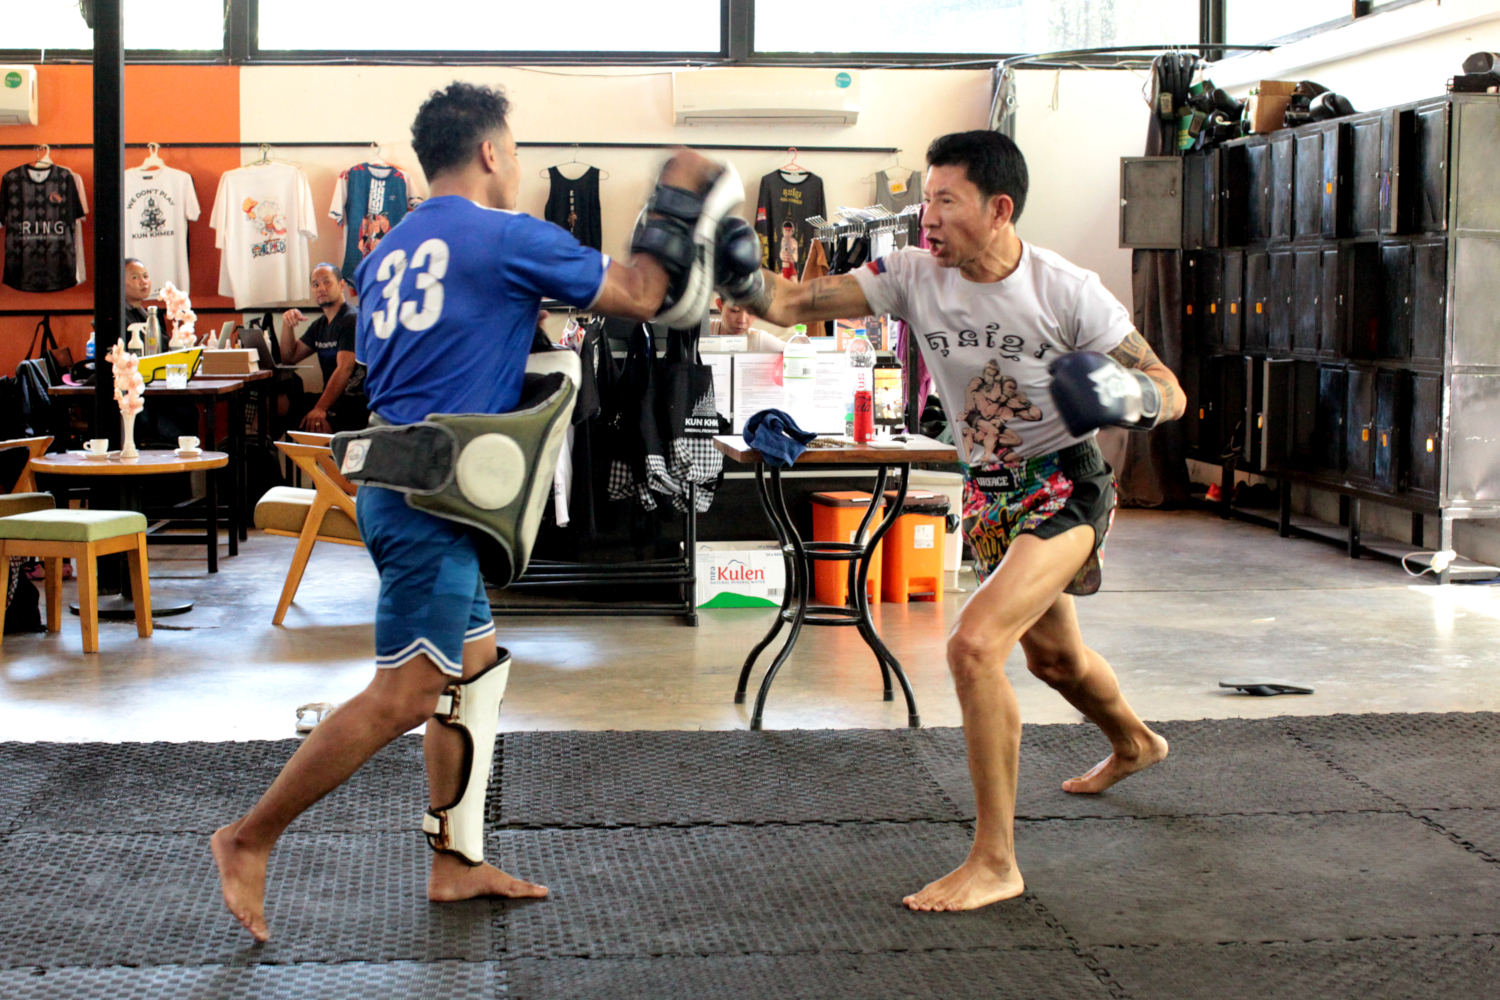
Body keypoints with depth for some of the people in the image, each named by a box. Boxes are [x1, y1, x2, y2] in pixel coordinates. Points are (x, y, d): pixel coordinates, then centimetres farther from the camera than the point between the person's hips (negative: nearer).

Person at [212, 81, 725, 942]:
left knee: (477, 669, 15)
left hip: (397, 477, 10)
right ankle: (251, 838, -4)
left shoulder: (392, 250, 15)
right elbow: (639, 297, -3)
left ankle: (457, 862, 18)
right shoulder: (506, 237, -9)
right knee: (406, 694, -8)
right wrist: (672, 217, 12)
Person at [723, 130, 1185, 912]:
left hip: (1064, 487, -6)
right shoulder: (915, 276, -11)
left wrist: (1129, 395, -38)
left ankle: (994, 863, -15)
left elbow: (1170, 391, -16)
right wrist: (736, 275, -37)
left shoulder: (1066, 292, -22)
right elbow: (792, 304, -17)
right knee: (1053, 655, 27)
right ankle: (1133, 744, 61)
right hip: (988, 491, 6)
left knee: (975, 644, -25)